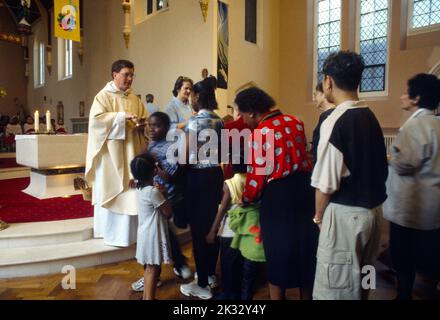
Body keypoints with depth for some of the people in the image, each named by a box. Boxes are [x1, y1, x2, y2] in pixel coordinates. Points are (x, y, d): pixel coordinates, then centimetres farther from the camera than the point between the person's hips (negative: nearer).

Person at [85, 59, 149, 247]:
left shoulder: (135, 99, 15)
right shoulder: (103, 96, -2)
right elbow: (97, 118, -15)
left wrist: (141, 125, -7)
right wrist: (121, 116, -22)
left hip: (131, 152, 6)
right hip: (111, 153, -5)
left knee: (130, 192, 7)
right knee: (112, 191, -1)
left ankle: (128, 230, 18)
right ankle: (111, 231, 10)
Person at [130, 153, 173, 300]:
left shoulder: (140, 188, 4)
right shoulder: (153, 191, -23)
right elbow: (168, 212, -16)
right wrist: (163, 193, -4)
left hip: (146, 233, 9)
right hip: (153, 235, -9)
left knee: (149, 268, 20)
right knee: (153, 269, 3)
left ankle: (146, 296, 33)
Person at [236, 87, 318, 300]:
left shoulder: (260, 133, -14)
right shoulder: (295, 122, 7)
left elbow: (257, 175, -11)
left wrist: (246, 200, 5)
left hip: (278, 194, -7)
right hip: (304, 187, 7)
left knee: (278, 250, 11)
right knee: (304, 244, 20)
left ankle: (277, 295, 28)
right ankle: (306, 295, 37)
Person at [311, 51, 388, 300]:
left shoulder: (334, 122, -18)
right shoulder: (371, 118, 6)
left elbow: (326, 182, -18)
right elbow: (380, 168, 11)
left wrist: (318, 215, -2)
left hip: (345, 214, -8)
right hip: (373, 210, 8)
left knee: (336, 289, 7)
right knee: (360, 281, 23)